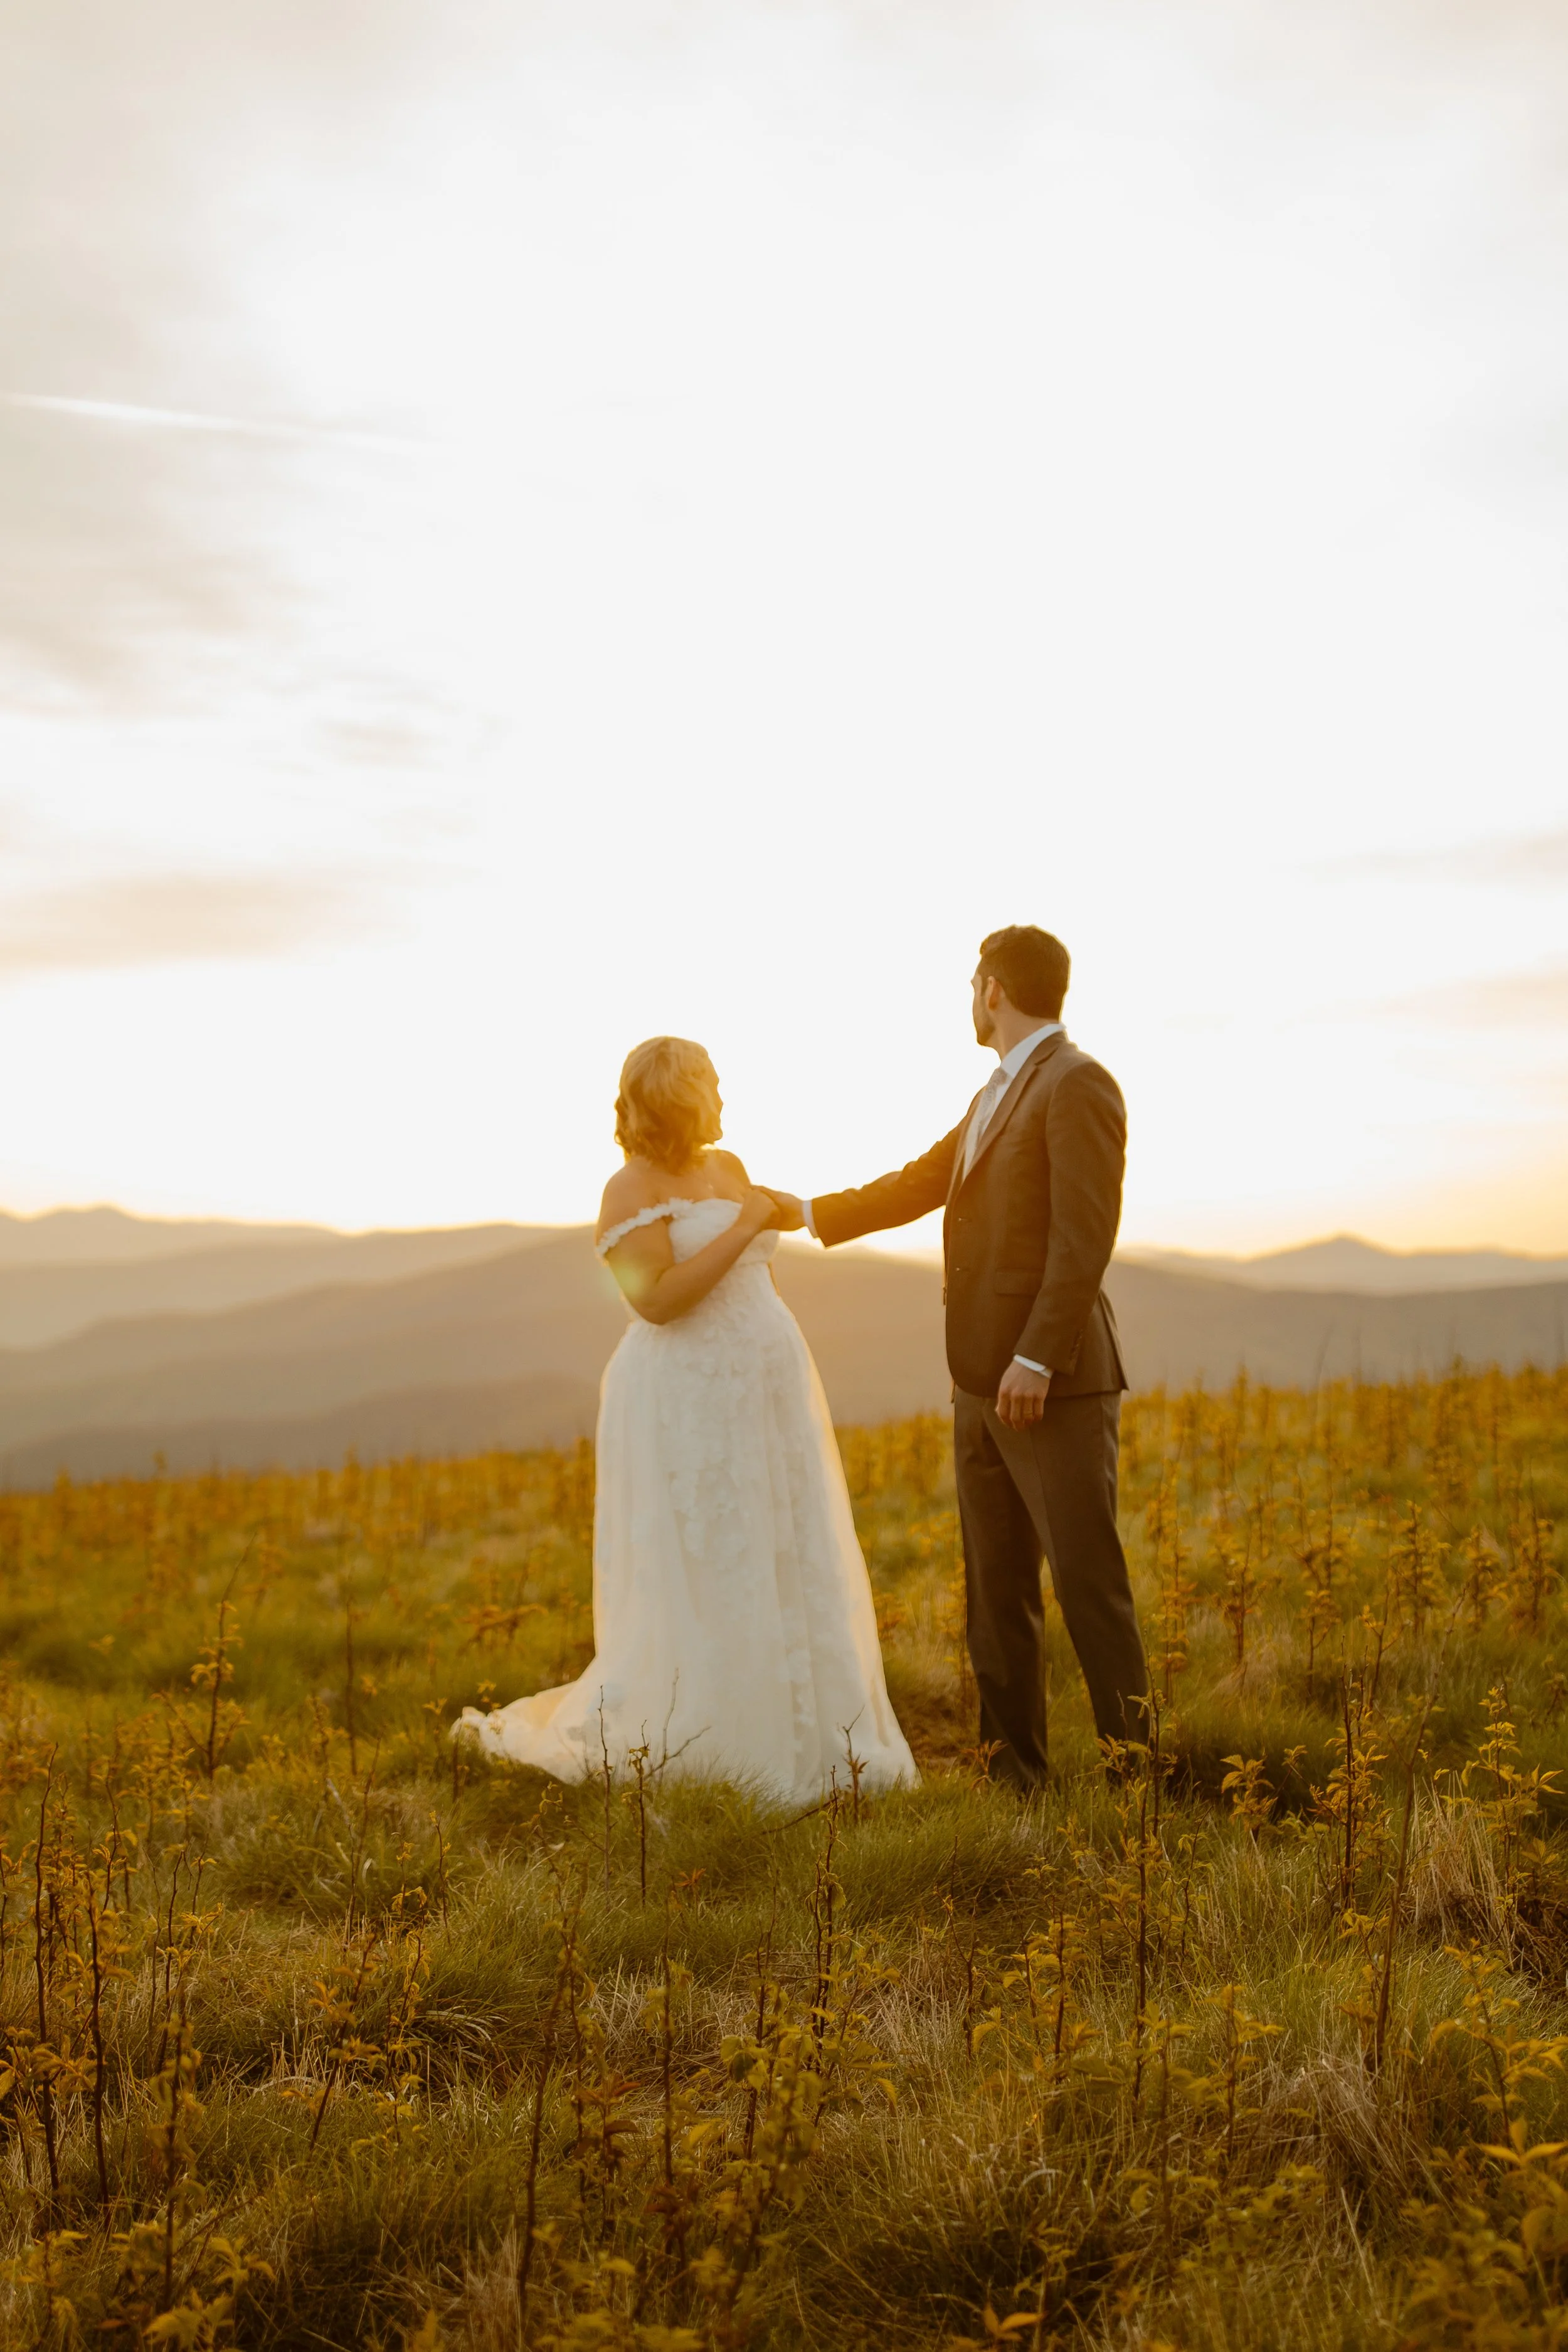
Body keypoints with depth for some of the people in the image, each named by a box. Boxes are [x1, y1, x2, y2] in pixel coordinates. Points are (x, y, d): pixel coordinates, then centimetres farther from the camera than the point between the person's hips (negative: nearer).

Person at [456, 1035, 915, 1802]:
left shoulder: (728, 1167, 12)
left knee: (786, 1575, 10)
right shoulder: (630, 1192, -12)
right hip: (687, 1413, -8)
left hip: (763, 1405, 8)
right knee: (695, 1587, -3)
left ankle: (790, 1737, 20)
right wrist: (742, 1228, -20)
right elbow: (658, 1300, -23)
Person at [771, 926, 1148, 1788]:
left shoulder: (1077, 1084, -10)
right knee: (996, 1587, 11)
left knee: (1087, 1580, -7)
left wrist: (1037, 1360, -22)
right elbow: (918, 1185, 30)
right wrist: (809, 1212, 38)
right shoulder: (996, 1095, 19)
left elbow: (1085, 1237, -18)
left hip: (1053, 1381, -9)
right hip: (984, 1381, 9)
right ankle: (1013, 1768, 18)